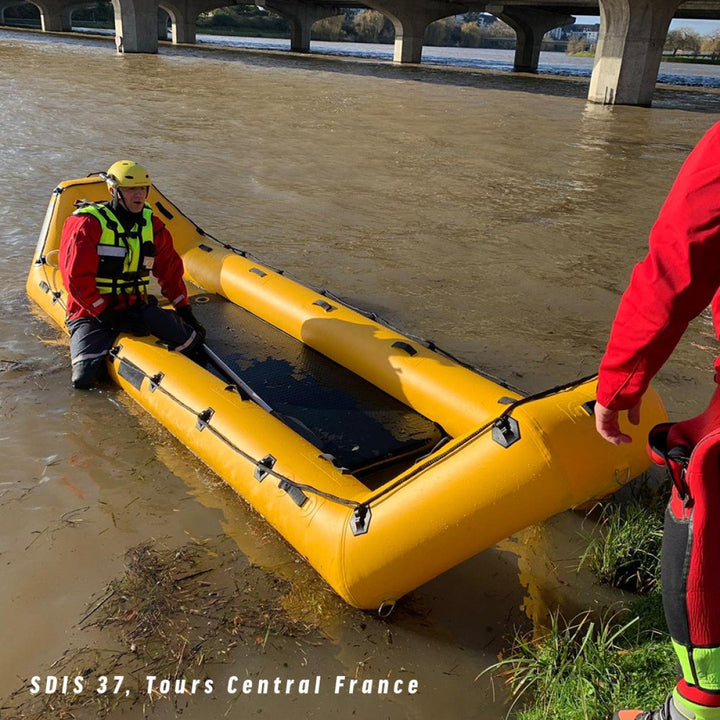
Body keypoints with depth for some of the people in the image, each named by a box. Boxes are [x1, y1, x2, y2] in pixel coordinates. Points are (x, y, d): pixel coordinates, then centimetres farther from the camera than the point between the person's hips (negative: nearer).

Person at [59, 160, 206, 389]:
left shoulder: (151, 224, 6)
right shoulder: (88, 224, -11)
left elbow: (171, 270, 14)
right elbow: (77, 278, -15)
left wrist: (185, 310, 11)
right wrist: (106, 315, -17)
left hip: (136, 307, 3)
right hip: (91, 313, -3)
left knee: (193, 341, -23)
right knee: (83, 379, -20)